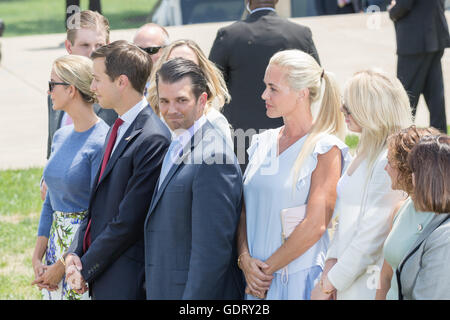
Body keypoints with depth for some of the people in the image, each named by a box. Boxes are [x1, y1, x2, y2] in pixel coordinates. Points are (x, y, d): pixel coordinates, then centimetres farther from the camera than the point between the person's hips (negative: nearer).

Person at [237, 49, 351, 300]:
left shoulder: (326, 150, -8)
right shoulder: (262, 143, 10)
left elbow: (315, 225, -14)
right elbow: (245, 211, 10)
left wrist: (267, 268, -11)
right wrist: (246, 259, -6)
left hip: (300, 279, -5)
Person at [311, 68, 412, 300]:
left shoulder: (389, 162, -19)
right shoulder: (365, 154, 11)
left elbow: (372, 237, -19)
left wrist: (329, 285, -12)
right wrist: (331, 262, 0)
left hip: (369, 289, -8)